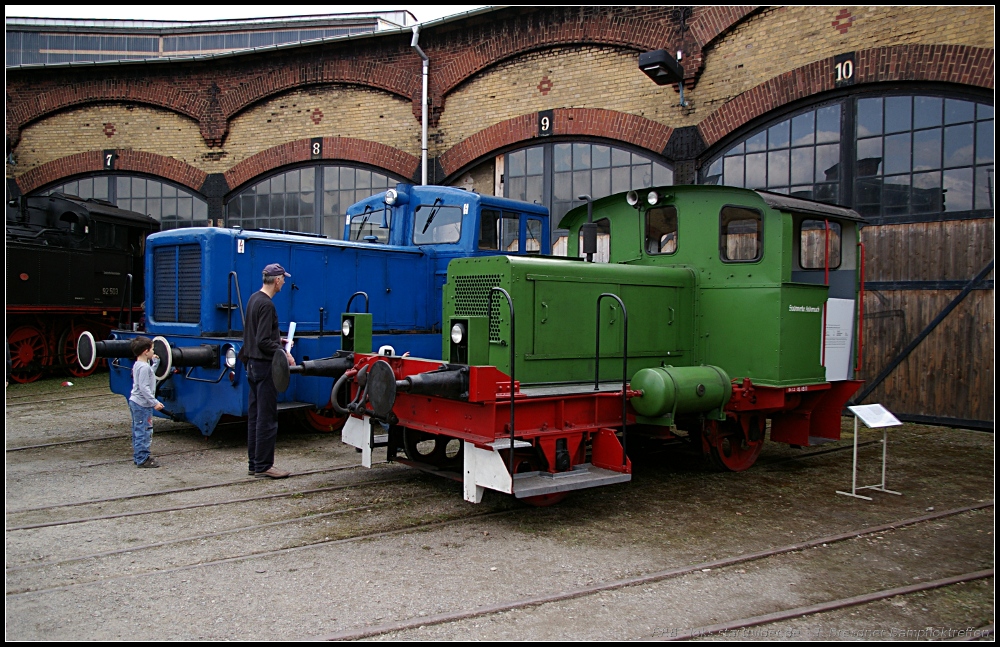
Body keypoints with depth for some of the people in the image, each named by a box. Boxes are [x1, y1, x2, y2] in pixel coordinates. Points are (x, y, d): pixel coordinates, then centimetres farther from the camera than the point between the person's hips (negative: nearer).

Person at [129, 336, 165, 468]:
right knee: (144, 432, -6)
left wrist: (155, 362, 22)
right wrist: (155, 402, -25)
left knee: (137, 431, 16)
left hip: (135, 402, 11)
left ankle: (138, 456, 24)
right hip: (142, 404, -11)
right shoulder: (144, 367, -20)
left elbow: (150, 374, 26)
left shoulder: (137, 365, 11)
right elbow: (144, 388, -24)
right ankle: (142, 459, -3)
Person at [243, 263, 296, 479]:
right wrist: (285, 354, -15)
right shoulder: (266, 304, -18)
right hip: (264, 366, -10)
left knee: (255, 415, 13)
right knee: (267, 417, -4)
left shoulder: (254, 299, 12)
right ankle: (263, 466, 2)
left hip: (253, 364, 10)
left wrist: (277, 339, 24)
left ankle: (254, 464, 20)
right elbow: (264, 342, -22)